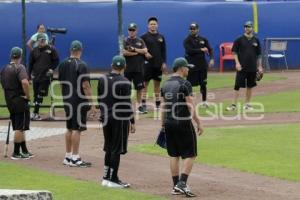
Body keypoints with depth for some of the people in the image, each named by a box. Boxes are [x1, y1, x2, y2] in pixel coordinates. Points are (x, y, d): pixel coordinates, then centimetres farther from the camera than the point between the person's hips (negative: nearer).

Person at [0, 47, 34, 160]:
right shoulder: (20, 68, -14)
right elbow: (24, 82, -29)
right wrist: (27, 95, -17)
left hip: (9, 101, 8)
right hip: (20, 101, -8)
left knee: (18, 128, 15)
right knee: (20, 128, -1)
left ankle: (24, 151, 21)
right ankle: (16, 153, 1)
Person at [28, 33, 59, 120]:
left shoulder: (51, 49, -1)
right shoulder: (34, 51, 7)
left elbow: (56, 60, 5)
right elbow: (30, 63, 12)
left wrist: (52, 69, -9)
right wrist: (30, 74, 4)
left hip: (46, 76, -3)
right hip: (36, 76, 3)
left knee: (40, 95, -8)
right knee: (36, 95, 5)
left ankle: (35, 113, -7)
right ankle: (36, 113, 12)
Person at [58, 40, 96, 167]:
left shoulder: (62, 65, 7)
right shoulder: (81, 65, -14)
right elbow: (85, 86, -18)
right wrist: (92, 104, -15)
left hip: (67, 101, 7)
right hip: (79, 101, -7)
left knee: (69, 128, 15)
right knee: (77, 129, -5)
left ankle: (68, 157, 19)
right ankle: (75, 159, -5)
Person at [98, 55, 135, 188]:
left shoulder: (102, 80, 5)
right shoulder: (124, 83, -14)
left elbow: (99, 100, 12)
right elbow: (127, 104, -14)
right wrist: (132, 122, -9)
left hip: (105, 118, 6)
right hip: (120, 119, -6)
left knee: (109, 148, 16)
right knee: (116, 150, 0)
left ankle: (106, 177, 19)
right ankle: (113, 179, 2)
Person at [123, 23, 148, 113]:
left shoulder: (140, 41, 11)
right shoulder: (125, 41, 1)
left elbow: (145, 51, -3)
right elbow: (124, 52, -13)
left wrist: (134, 49, -12)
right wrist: (137, 52, -9)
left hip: (138, 68, 2)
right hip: (128, 68, -2)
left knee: (139, 88, 4)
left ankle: (139, 105, 12)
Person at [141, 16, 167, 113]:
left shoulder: (161, 37, 9)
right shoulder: (144, 37, -2)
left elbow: (163, 51, 10)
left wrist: (164, 63, 3)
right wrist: (145, 53, -18)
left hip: (158, 64, 4)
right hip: (147, 64, -4)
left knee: (157, 84, 8)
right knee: (145, 84, -5)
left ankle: (158, 105, 14)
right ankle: (143, 105, -4)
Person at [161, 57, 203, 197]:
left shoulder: (166, 85, 9)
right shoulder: (185, 84, -11)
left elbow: (163, 107, 13)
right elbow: (191, 106, -14)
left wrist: (163, 124, 19)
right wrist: (198, 123, -9)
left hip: (169, 123, 7)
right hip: (183, 123, -7)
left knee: (174, 155, 11)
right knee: (189, 154, 0)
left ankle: (176, 186, 12)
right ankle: (182, 183, -12)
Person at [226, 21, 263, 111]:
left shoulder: (256, 40, 8)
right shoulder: (239, 40, -1)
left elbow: (259, 54, 12)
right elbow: (234, 52, -1)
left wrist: (259, 66, 8)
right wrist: (237, 63, -12)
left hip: (252, 67, 3)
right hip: (242, 67, -3)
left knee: (250, 86, 8)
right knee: (237, 86, -6)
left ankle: (247, 104, 17)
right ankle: (234, 105, -6)